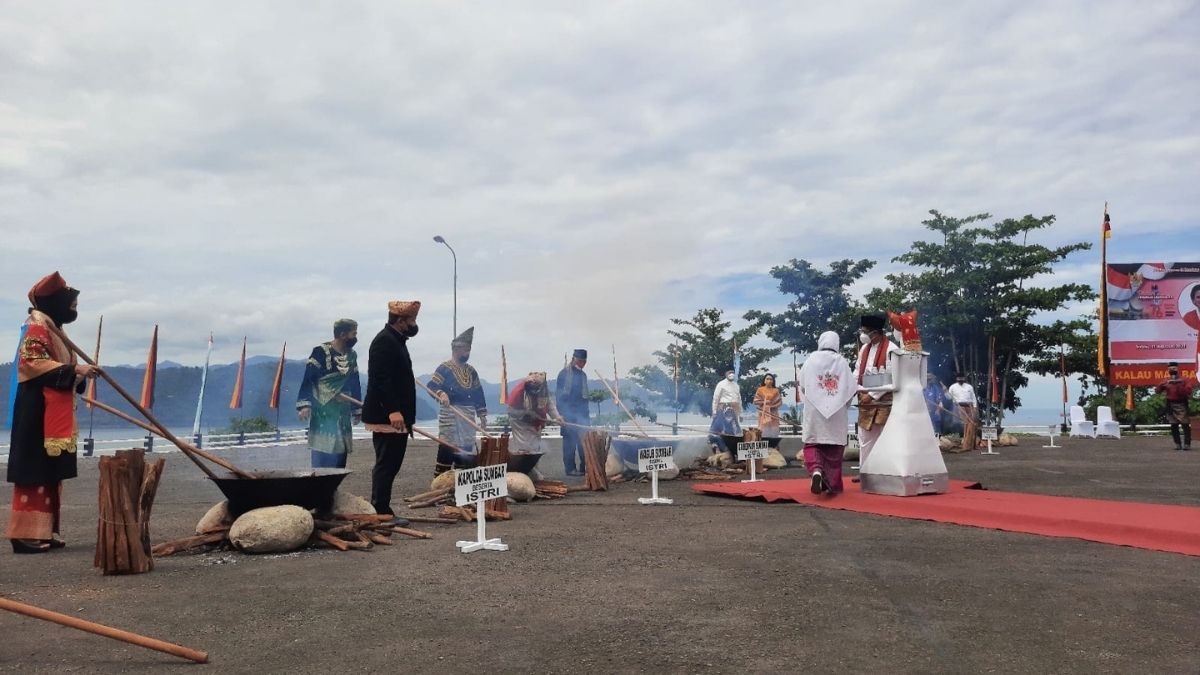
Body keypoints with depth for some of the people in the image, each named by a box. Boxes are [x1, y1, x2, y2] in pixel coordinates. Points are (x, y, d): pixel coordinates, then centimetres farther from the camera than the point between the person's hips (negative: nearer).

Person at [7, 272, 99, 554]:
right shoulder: (37, 328, -8)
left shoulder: (54, 330, 21)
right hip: (38, 410, -10)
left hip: (56, 414, 10)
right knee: (34, 471, -10)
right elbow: (33, 362, -21)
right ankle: (26, 534, -9)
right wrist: (74, 369, -24)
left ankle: (43, 531, 14)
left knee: (50, 472, 9)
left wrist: (80, 376, 10)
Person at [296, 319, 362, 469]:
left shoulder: (352, 355, 10)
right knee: (322, 459, -9)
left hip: (343, 413, 7)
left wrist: (357, 410, 18)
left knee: (340, 457, 9)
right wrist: (304, 405, -22)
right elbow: (308, 379, -13)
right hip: (323, 412, -7)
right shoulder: (321, 352, -10)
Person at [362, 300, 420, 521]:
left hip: (396, 416, 10)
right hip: (387, 417, -10)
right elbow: (381, 379, -23)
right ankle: (381, 513, -2)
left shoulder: (396, 340, 19)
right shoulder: (384, 341, -13)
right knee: (386, 465, -6)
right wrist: (393, 411, -29)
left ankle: (382, 511, 19)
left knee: (389, 465, 13)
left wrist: (405, 415, 26)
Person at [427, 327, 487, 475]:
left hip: (468, 415, 7)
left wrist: (482, 415, 13)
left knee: (466, 447, 10)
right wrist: (441, 394, -34)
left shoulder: (471, 371, 15)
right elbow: (431, 386, -14)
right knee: (447, 447, -10)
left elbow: (478, 394, 17)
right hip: (450, 414, -7)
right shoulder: (445, 368, -5)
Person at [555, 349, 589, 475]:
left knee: (585, 440, 1)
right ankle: (570, 468, 1)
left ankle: (585, 467, 8)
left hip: (581, 413, 6)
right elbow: (558, 394, -6)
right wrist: (561, 413, -12)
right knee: (570, 440, -3)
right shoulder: (564, 373, -3)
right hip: (568, 413, -6)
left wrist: (586, 414, 16)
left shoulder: (583, 375, 16)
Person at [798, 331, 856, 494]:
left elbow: (802, 385, 1)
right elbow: (852, 387, 1)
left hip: (814, 412, -1)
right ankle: (833, 483, 11)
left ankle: (816, 470, -23)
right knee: (834, 448, 8)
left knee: (812, 445, 4)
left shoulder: (811, 359, -1)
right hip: (837, 413, 1)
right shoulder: (842, 362, 0)